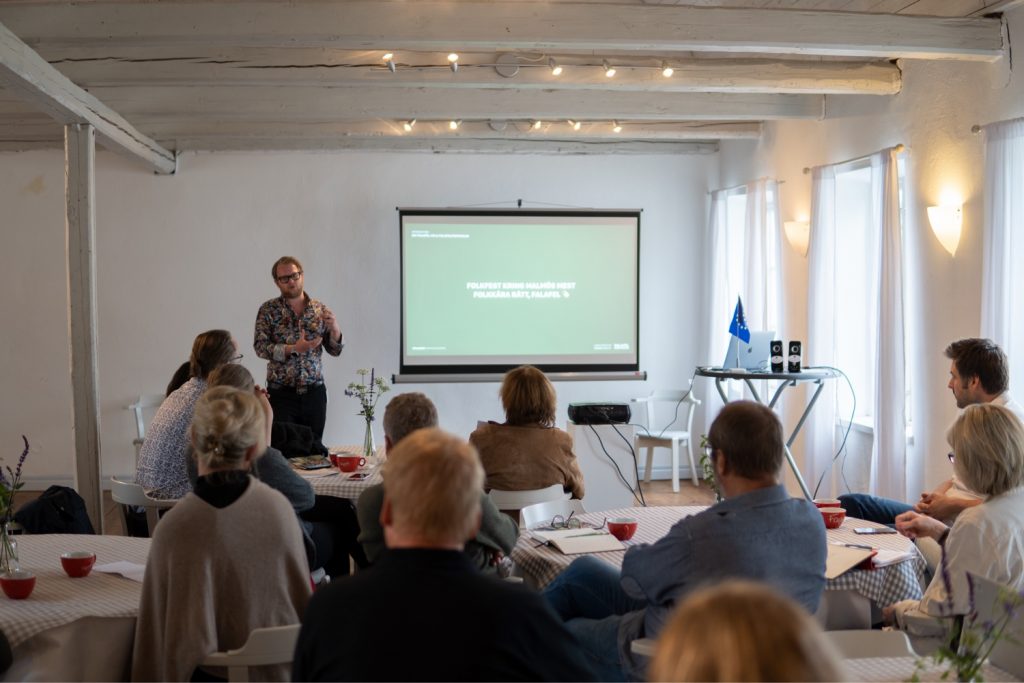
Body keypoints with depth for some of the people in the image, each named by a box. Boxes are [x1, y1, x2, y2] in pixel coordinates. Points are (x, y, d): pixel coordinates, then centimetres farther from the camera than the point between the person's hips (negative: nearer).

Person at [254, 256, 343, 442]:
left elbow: (334, 350, 6)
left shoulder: (320, 309, 6)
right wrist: (293, 349, -20)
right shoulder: (268, 310, 1)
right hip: (281, 393, -2)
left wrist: (335, 329, -14)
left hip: (314, 392, 2)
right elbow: (260, 347, -8)